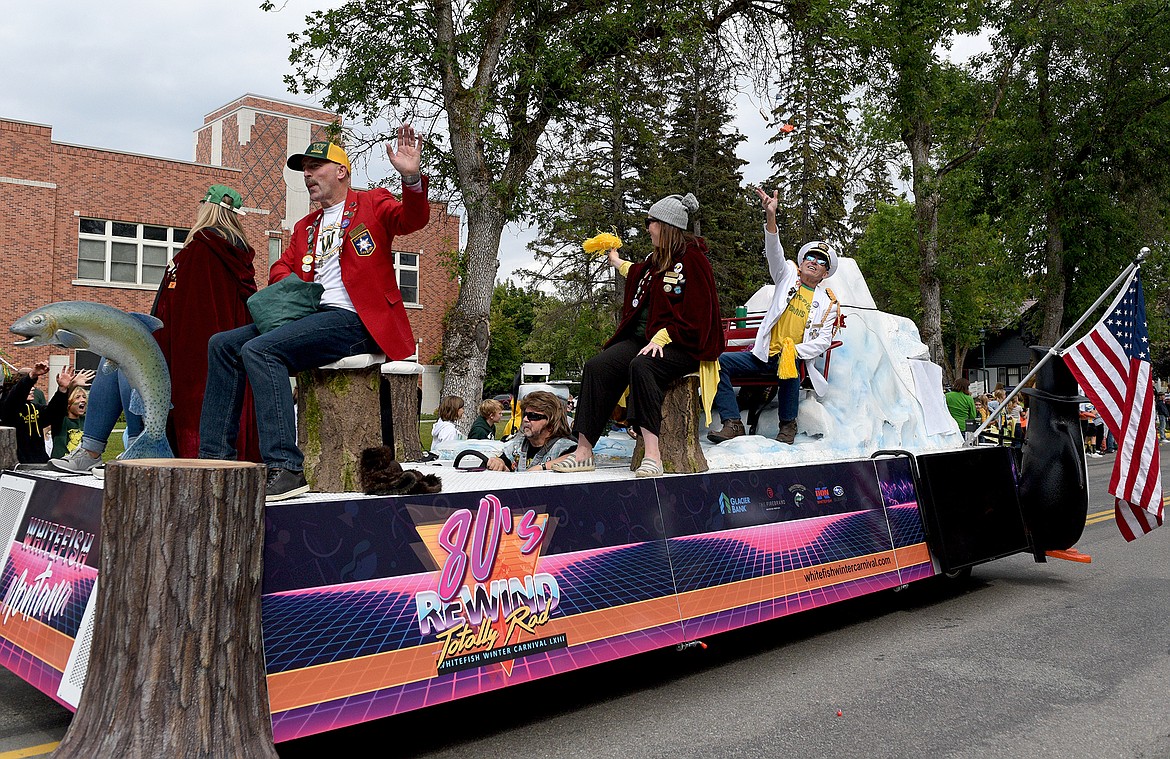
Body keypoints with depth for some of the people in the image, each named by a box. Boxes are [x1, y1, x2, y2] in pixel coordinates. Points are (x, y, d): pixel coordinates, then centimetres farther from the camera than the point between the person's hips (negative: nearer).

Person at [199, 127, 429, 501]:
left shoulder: (373, 203, 6)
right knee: (223, 345, -2)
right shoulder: (305, 226, 28)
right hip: (310, 315, 8)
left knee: (259, 349, -27)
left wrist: (411, 179, -33)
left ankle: (285, 468, -32)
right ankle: (216, 459, -3)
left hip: (353, 319, -8)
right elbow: (281, 268, 28)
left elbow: (412, 218, -12)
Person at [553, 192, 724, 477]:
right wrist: (617, 263, 59)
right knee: (596, 366, -15)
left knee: (641, 366, -38)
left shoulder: (692, 259, -7)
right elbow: (640, 275, 44)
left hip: (680, 345, -8)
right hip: (642, 337, 8)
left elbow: (695, 314, -15)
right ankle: (584, 451, -19)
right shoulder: (658, 259, 19)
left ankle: (652, 454, -42)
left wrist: (662, 337, -23)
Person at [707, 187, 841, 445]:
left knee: (788, 367, -38)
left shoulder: (828, 302, 9)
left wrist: (795, 351, -19)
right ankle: (733, 423, -22)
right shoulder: (788, 275, 13)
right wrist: (771, 217, -25)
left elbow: (823, 340, 1)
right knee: (720, 361, -20)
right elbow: (774, 252, -6)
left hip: (797, 358, -2)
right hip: (763, 355, 3)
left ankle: (788, 425, -17)